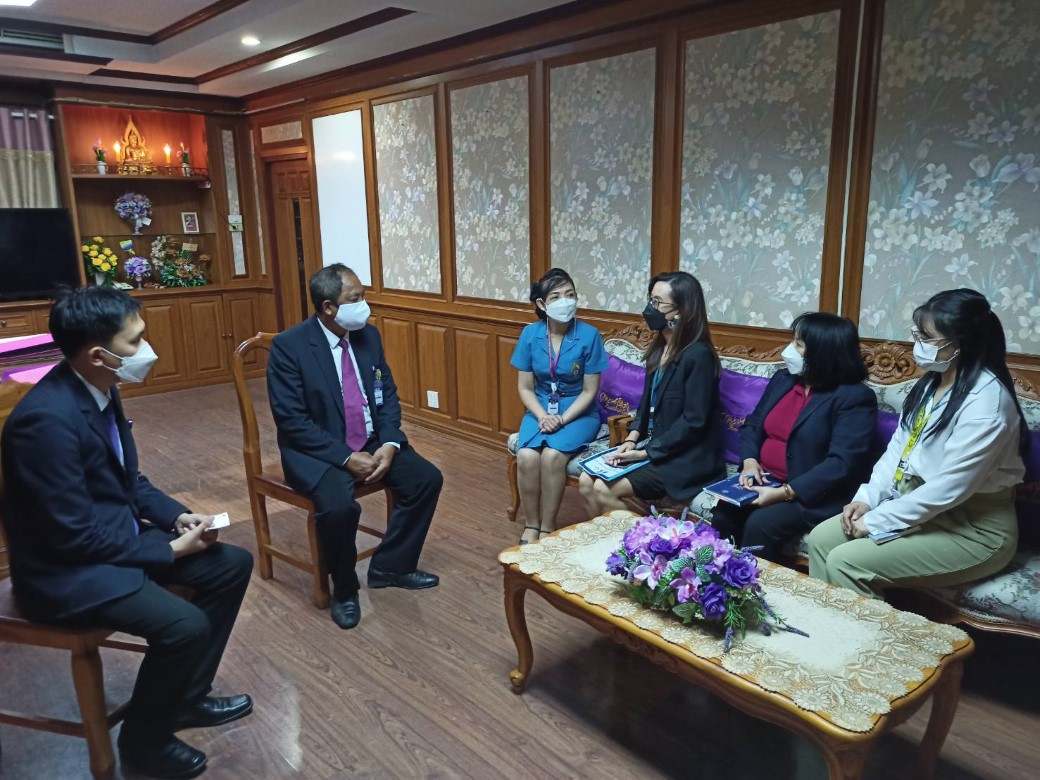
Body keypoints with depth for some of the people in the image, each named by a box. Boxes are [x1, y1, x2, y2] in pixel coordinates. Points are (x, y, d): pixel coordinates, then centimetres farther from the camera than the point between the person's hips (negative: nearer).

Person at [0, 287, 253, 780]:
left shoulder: (99, 390, 0)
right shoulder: (46, 419, -29)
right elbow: (74, 535, -26)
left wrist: (177, 517, -3)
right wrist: (169, 550, -17)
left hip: (116, 534, 10)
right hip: (65, 568, -9)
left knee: (233, 564, 5)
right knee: (185, 625, -25)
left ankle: (187, 697, 20)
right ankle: (143, 738, 6)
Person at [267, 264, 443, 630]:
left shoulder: (368, 335, 1)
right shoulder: (288, 346, -16)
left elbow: (388, 394, 6)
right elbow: (292, 422, -18)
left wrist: (389, 443, -12)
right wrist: (346, 457, -24)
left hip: (373, 442, 6)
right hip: (318, 450, -6)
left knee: (427, 478, -11)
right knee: (339, 506, -32)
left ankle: (390, 566, 9)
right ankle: (344, 589, -2)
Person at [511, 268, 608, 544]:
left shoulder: (589, 335, -12)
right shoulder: (530, 334, -4)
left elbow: (589, 391, -8)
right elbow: (525, 388, 0)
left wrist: (562, 419, -19)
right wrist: (542, 416, -16)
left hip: (579, 413, -2)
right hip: (540, 410, 2)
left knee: (552, 455, -30)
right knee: (526, 456, -26)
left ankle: (547, 528, -11)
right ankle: (531, 525, -6)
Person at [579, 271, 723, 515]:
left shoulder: (698, 355, -17)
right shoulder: (660, 348, 9)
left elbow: (693, 421, -20)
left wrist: (646, 453, -17)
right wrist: (631, 439, -1)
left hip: (685, 458, -8)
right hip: (651, 446, 8)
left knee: (605, 491, -19)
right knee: (586, 481, -5)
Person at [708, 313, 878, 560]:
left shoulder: (855, 397, -11)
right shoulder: (782, 379, 11)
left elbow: (842, 464, -19)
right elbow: (752, 425, 16)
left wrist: (785, 493, -24)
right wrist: (749, 461, -6)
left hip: (813, 495, -5)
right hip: (762, 482, 6)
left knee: (760, 523, -29)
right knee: (722, 513, -20)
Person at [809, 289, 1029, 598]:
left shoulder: (986, 400, -23)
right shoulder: (932, 383, 6)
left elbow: (951, 486, -26)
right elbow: (898, 448, 8)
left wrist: (877, 520, -20)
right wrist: (867, 498, -5)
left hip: (973, 527, -8)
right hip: (920, 506, 9)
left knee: (845, 561, -21)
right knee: (821, 538, -4)